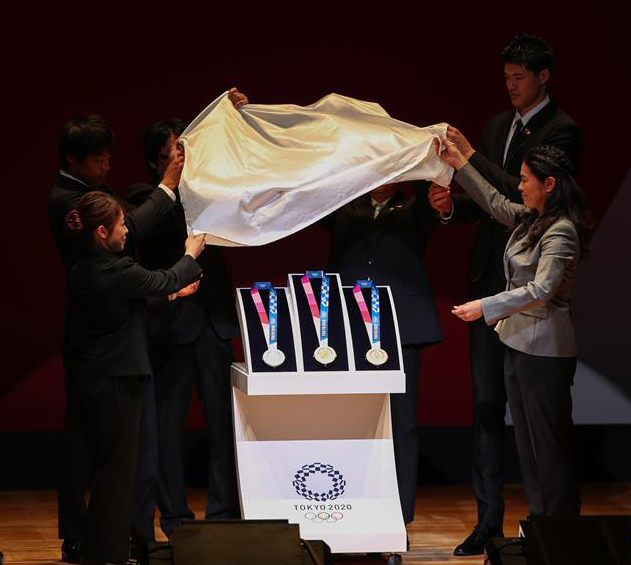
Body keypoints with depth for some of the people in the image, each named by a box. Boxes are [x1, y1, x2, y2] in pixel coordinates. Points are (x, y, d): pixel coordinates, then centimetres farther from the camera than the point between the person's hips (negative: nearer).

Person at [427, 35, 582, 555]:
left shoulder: (561, 131, -9)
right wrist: (454, 205, -1)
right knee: (487, 400, 7)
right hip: (489, 278, 7)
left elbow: (528, 195, -20)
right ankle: (490, 516, 12)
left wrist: (473, 158, -20)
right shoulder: (498, 125, 14)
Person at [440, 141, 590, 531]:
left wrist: (486, 307, -29)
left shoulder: (561, 232, -18)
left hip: (545, 351, -10)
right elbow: (494, 203, 28)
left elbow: (541, 290, -28)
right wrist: (460, 164, 26)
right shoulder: (531, 219, 10)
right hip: (520, 344, 10)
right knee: (527, 441, 13)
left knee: (550, 444, -4)